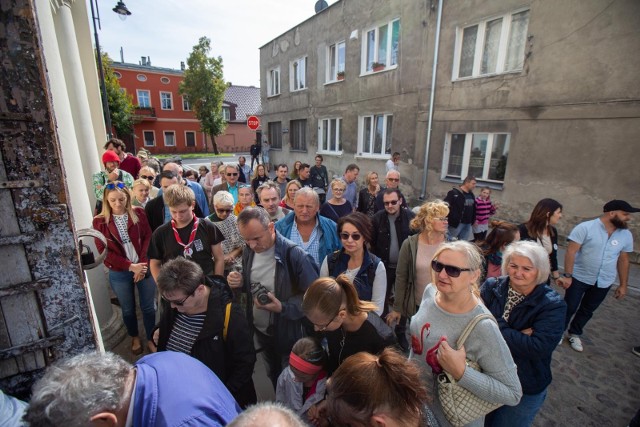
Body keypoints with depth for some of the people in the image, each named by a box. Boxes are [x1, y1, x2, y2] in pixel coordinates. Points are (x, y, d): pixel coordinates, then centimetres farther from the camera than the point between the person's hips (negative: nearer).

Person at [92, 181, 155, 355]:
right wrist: (131, 266, -16)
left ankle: (151, 339, 31)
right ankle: (134, 337, 43)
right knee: (128, 309, 19)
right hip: (119, 274, 0)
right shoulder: (100, 221, -5)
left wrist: (143, 264, -15)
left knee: (148, 307, 10)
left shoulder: (138, 213, -3)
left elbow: (148, 238, -5)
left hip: (144, 268, 0)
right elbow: (104, 251, -8)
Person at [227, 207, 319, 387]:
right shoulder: (249, 251, -9)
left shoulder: (294, 254, -29)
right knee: (273, 376, 30)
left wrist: (283, 308, -34)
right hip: (259, 331, 6)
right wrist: (240, 282, -15)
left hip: (287, 334, -5)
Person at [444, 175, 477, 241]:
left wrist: (473, 220, 19)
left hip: (468, 224, 8)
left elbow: (473, 208, 22)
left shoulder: (471, 195, 12)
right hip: (456, 223, -7)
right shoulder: (454, 193, -13)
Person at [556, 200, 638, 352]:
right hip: (579, 278, -5)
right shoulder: (585, 228, -16)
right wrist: (567, 275, -22)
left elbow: (623, 260, 9)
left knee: (587, 310, 18)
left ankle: (575, 334, 37)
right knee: (569, 307, 8)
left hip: (604, 283, 5)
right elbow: (571, 252, -18)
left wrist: (623, 285, 10)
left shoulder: (626, 235, 0)